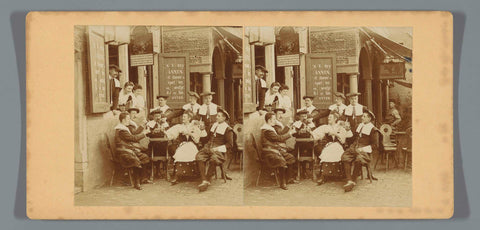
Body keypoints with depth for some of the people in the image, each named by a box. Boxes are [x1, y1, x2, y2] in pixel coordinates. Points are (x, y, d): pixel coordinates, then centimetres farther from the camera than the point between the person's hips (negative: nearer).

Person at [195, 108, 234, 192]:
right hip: (208, 147, 5)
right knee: (199, 157, -26)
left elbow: (230, 144, -2)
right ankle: (204, 180, -32)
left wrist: (217, 148, -11)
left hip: (219, 150, -5)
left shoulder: (228, 129, 4)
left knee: (213, 160, -38)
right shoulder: (214, 125, 24)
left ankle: (208, 180, -26)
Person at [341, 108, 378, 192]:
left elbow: (374, 146, -2)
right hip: (355, 148, 5)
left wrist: (362, 149, -11)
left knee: (359, 160, -37)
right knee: (345, 157, -25)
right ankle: (349, 181, -33)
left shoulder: (373, 129, 2)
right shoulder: (359, 125, 22)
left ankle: (353, 180, -24)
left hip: (364, 150, -5)